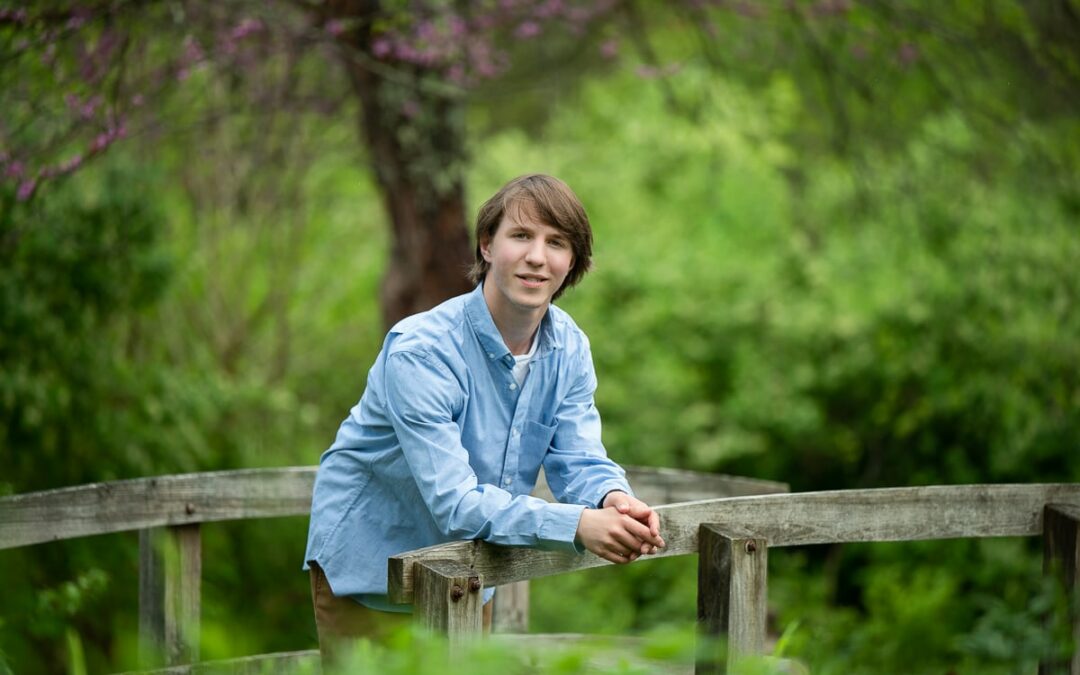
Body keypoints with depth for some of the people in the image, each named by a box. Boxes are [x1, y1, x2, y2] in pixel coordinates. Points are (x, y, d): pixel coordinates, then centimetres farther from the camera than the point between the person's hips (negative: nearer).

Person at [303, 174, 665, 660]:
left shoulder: (569, 349, -5)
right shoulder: (420, 351, -28)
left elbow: (579, 462, -7)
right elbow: (453, 501, -33)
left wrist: (613, 499, -32)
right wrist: (576, 525, -44)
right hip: (368, 574, -6)